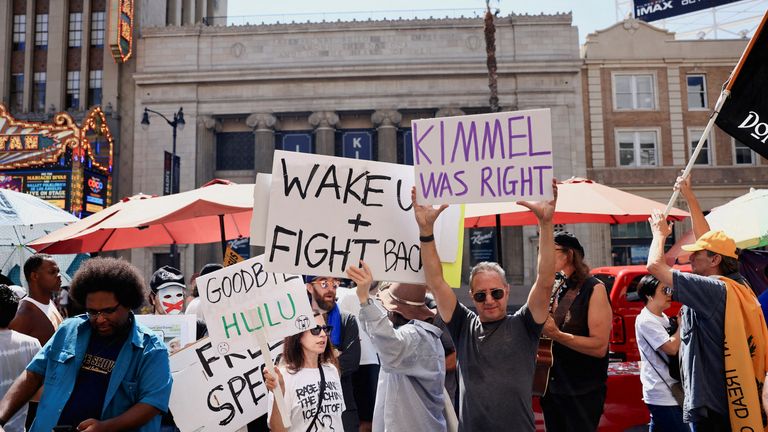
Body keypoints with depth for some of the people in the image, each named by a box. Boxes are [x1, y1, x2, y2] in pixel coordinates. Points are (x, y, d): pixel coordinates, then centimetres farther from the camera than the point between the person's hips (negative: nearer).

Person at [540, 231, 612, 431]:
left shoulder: (594, 289, -13)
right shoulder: (554, 290, 8)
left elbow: (599, 347, -20)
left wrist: (556, 334, -26)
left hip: (583, 394, -6)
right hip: (552, 388, 7)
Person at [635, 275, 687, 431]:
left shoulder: (663, 318, 13)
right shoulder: (646, 321, -15)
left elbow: (679, 343, 17)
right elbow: (672, 348, -20)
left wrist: (681, 322, 3)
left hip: (670, 390, 9)